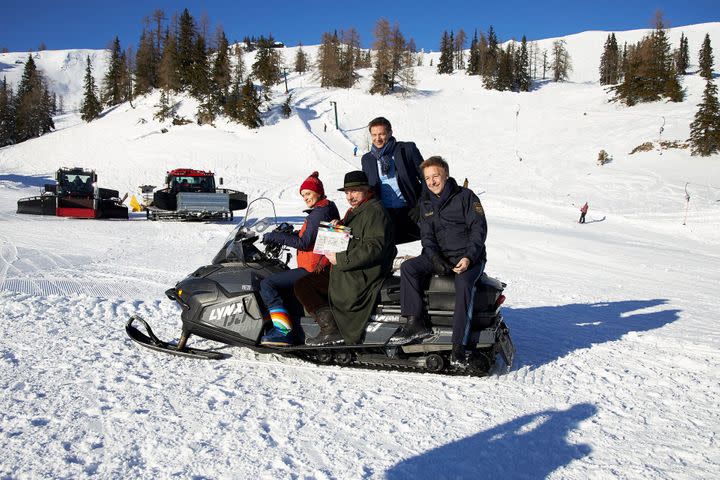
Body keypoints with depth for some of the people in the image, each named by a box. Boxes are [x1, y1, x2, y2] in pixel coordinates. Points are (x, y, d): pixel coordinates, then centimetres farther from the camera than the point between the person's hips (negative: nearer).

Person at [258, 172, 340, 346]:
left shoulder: (320, 213, -15)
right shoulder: (327, 208, 16)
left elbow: (304, 243, -20)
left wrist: (275, 237, -17)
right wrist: (289, 233, 7)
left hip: (312, 269, -11)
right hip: (319, 267, 11)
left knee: (266, 284, -16)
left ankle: (283, 331, -24)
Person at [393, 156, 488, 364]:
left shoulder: (466, 196, -2)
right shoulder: (426, 203, 12)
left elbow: (479, 228, -8)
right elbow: (427, 236, 6)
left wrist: (469, 257, -22)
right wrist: (435, 259, -14)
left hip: (469, 257, -4)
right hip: (440, 256, 5)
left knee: (464, 282, -35)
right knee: (408, 267, -19)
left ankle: (459, 343, -34)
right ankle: (415, 323, -20)